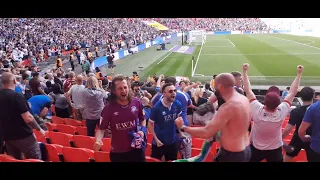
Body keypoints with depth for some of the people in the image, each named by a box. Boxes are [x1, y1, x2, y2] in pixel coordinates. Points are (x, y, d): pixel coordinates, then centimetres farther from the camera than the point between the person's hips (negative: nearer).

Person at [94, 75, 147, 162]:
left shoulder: (137, 102, -7)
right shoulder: (108, 108, -13)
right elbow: (101, 128, -7)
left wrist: (142, 130, -7)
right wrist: (98, 141, -26)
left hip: (136, 149, 1)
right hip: (117, 152, -1)